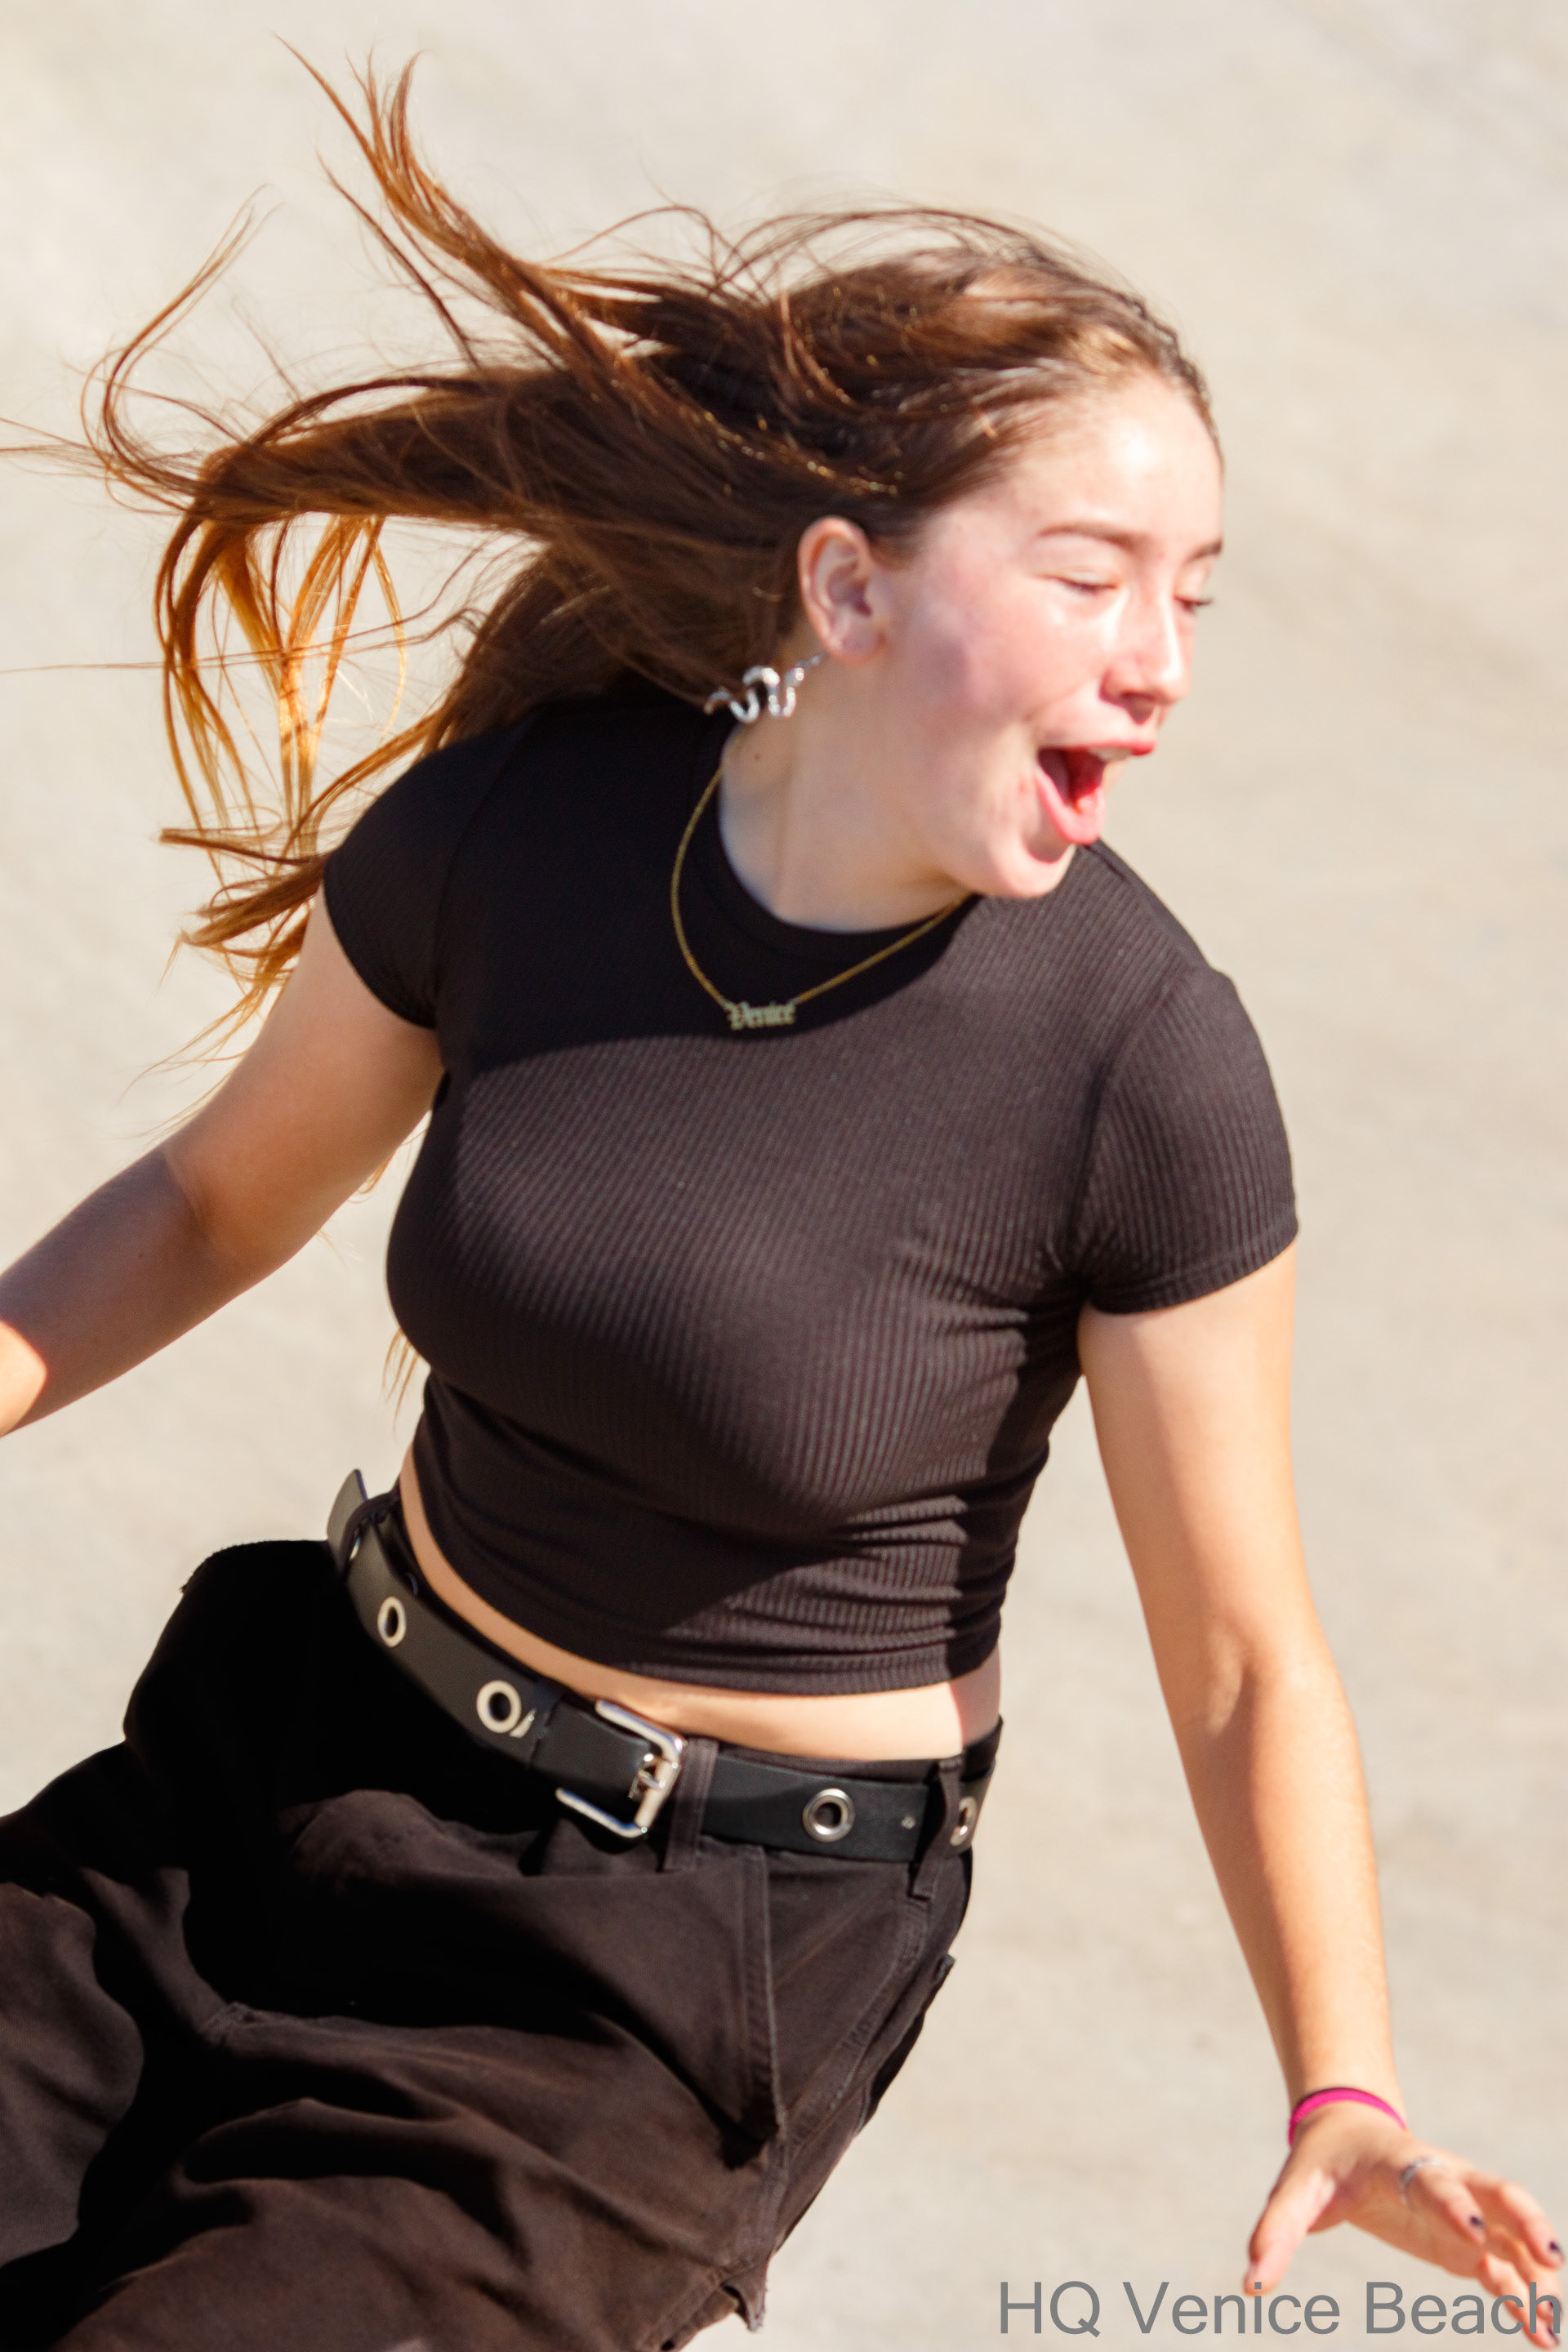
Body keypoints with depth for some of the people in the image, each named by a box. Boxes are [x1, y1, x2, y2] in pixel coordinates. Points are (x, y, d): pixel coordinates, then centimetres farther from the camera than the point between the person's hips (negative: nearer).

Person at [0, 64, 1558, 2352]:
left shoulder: (1145, 1069, -18)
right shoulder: (510, 833, -10)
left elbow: (1246, 1660, -11)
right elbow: (219, 1200, 9)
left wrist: (1346, 2100, -22)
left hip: (710, 1961, -4)